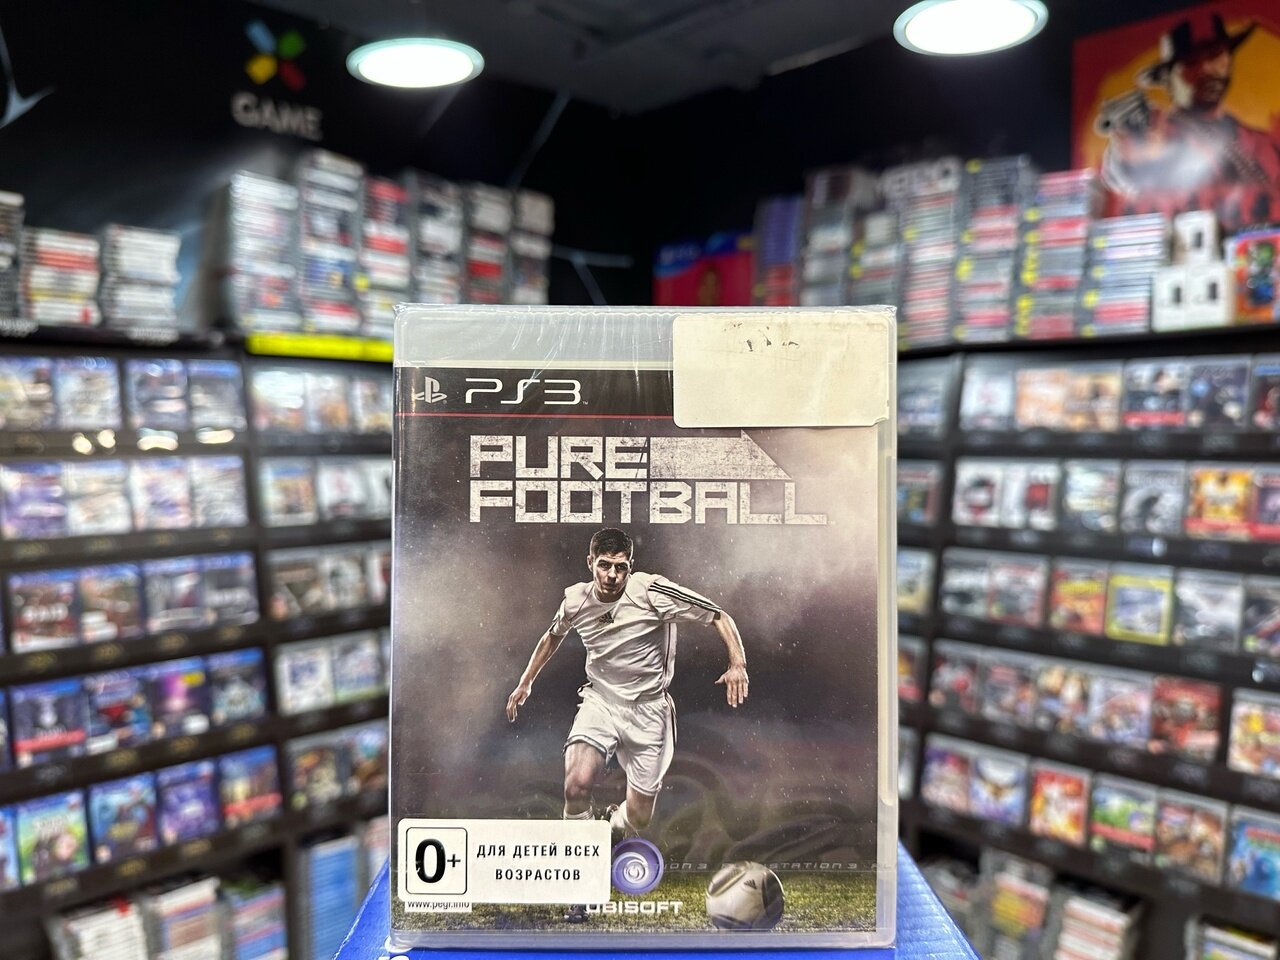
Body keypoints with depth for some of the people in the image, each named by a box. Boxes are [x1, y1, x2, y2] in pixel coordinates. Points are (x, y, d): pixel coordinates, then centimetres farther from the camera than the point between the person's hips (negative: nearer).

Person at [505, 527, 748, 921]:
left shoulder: (653, 591, -17)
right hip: (599, 700, 2)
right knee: (577, 785, -25)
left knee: (638, 818, 2)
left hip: (648, 710, -1)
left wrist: (738, 663, -24)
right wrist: (525, 682, 26)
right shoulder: (576, 600, -5)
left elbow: (719, 616, -10)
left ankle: (613, 822, 42)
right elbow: (553, 635, 18)